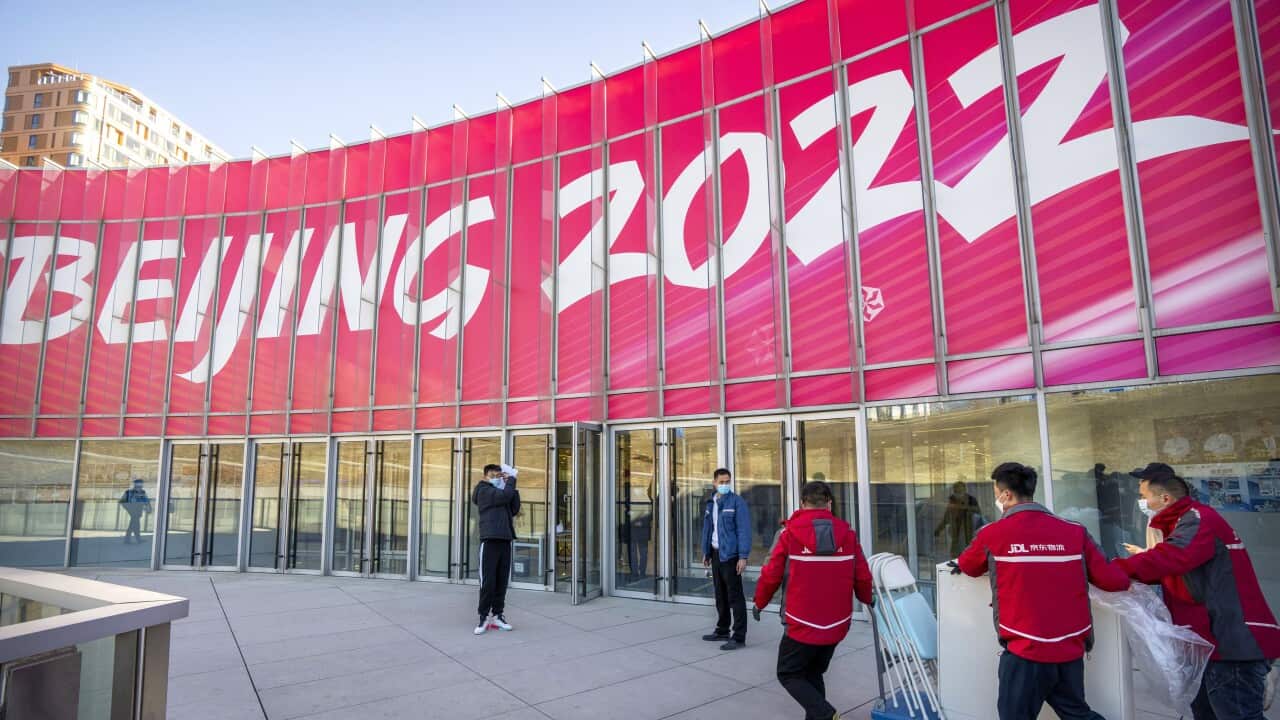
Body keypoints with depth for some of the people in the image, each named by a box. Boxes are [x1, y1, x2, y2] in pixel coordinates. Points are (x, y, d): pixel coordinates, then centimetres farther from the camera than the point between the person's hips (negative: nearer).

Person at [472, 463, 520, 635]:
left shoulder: (502, 494, 22)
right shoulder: (484, 490, 0)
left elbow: (515, 510, 10)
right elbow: (506, 495, -15)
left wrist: (512, 486, 4)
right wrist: (511, 480, 1)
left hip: (505, 541, 7)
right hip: (489, 541, -7)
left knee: (502, 581, 6)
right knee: (488, 581, -6)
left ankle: (497, 615, 13)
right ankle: (483, 617, 2)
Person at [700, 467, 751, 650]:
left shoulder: (737, 502, -10)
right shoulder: (711, 503, 11)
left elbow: (744, 530, -14)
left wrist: (743, 556, -19)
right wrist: (706, 552, 14)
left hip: (730, 554, -7)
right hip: (715, 553, 7)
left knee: (735, 597, -2)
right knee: (720, 595, 17)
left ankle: (739, 636, 5)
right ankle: (722, 631, 29)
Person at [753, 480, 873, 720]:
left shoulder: (790, 532, -8)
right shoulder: (847, 532, -1)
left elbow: (771, 575, -6)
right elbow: (863, 576, 4)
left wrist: (758, 602, 11)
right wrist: (866, 598, 26)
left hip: (802, 624, -4)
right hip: (837, 624, 4)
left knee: (789, 674, 10)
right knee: (813, 674, 22)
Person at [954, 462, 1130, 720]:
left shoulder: (992, 534, -7)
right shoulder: (1075, 531, -1)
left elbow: (967, 567, 12)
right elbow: (1112, 581, 3)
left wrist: (961, 563, 35)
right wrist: (1123, 576, 26)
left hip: (1026, 650, -4)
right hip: (1071, 649, 4)